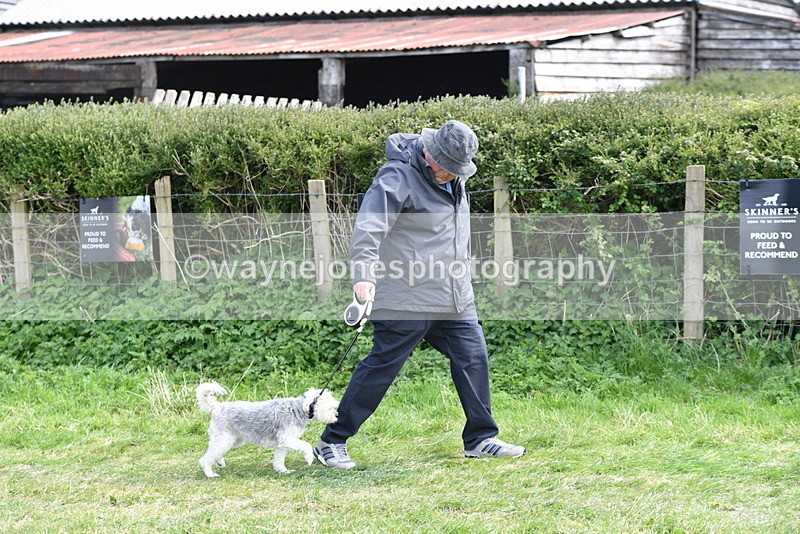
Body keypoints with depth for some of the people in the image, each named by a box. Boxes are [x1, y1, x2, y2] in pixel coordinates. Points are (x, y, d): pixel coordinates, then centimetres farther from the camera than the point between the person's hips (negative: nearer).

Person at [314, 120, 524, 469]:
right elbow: (369, 227, -27)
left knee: (473, 357, 4)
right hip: (407, 299, -8)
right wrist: (364, 274, -40)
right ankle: (332, 442, 6)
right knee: (381, 366, -3)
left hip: (455, 297, 8)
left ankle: (480, 440, 17)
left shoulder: (455, 180, 11)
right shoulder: (398, 177, -15)